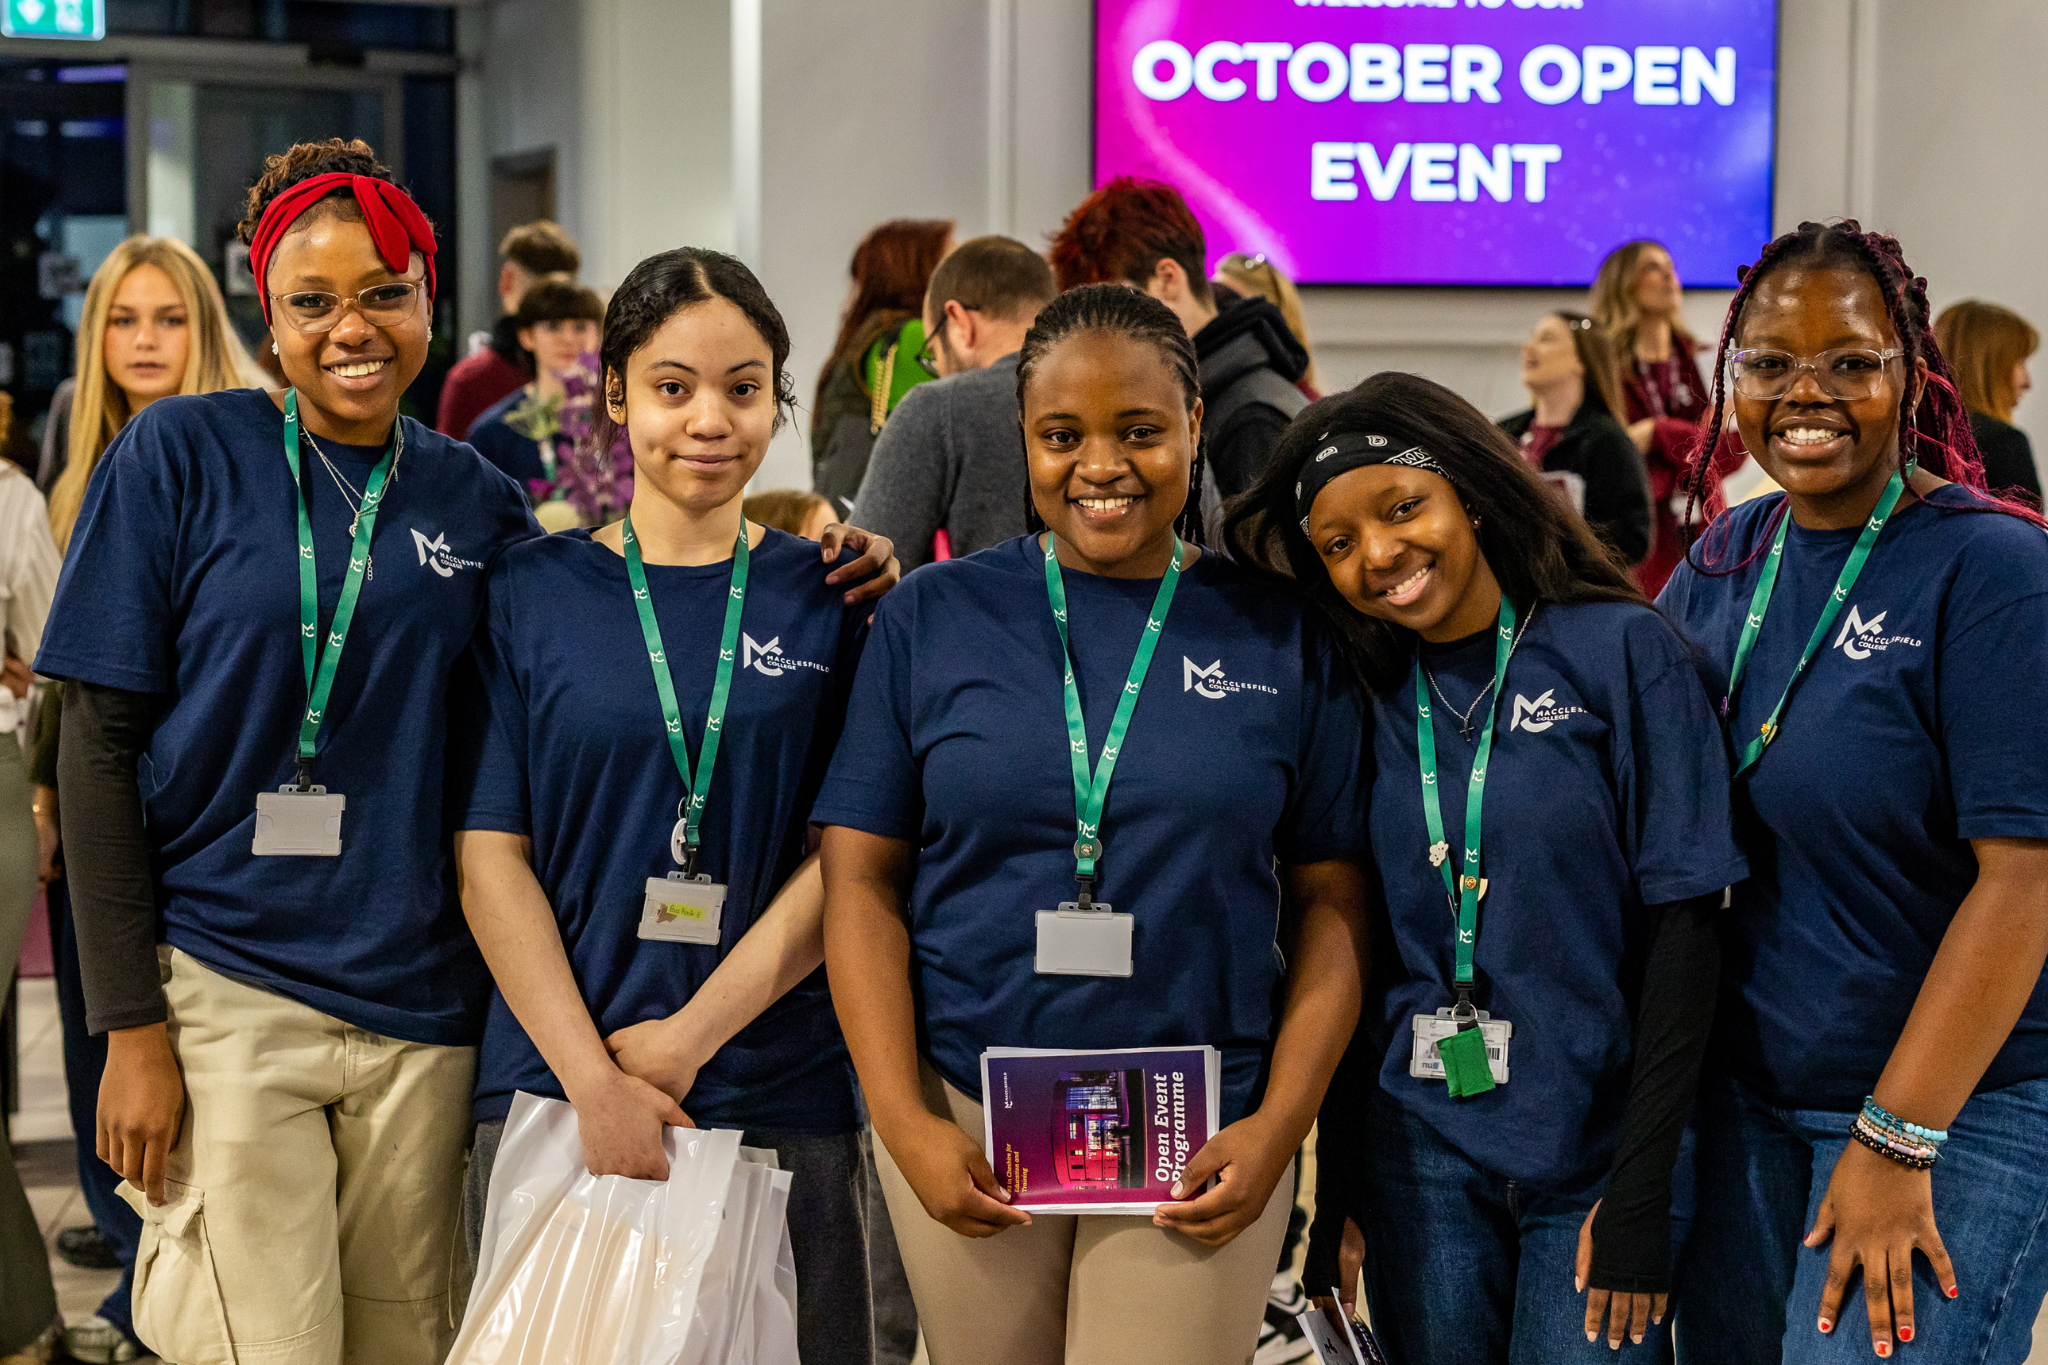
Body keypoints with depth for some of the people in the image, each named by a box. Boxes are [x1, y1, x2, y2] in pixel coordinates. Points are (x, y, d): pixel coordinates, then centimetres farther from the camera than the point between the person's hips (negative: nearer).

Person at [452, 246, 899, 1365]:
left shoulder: (830, 599, 5)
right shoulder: (530, 592, 3)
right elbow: (490, 855, -1)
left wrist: (692, 1034, -11)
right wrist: (594, 1078, -11)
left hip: (782, 1100, 0)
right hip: (554, 1089, 0)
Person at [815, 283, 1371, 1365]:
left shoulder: (1281, 636, 2)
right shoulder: (932, 617, 3)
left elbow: (1331, 902, 3)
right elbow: (862, 880, 1)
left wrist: (1279, 1126, -6)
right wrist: (904, 1123, -7)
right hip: (965, 1116, 1)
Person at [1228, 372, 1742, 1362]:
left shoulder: (1620, 651, -5)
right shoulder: (1367, 698, 6)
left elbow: (1683, 925, -9)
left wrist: (1642, 1192, -13)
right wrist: (1336, 1195, 8)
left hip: (1593, 1157, -3)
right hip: (1422, 1158, 3)